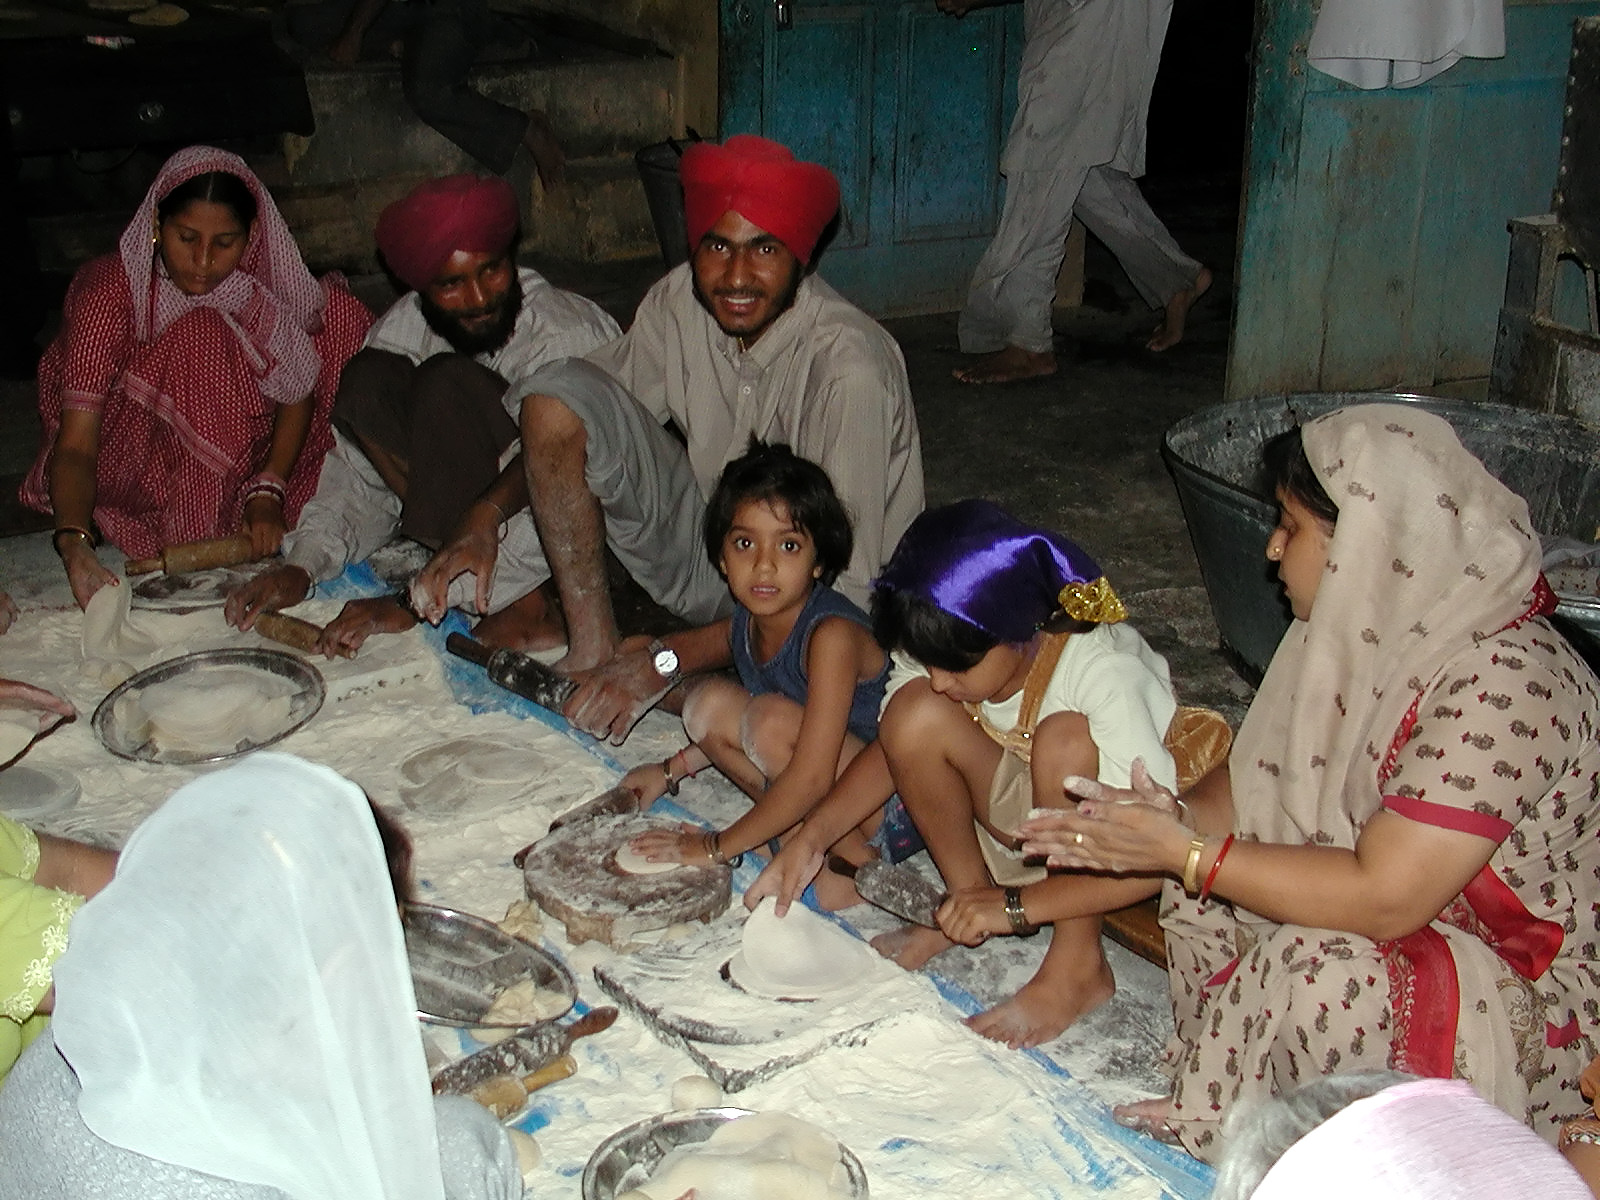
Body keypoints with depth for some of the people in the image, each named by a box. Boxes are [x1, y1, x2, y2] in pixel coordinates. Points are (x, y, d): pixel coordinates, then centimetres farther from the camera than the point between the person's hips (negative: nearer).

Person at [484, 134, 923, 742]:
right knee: (557, 393, -14)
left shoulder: (850, 368, -27)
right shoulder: (679, 301, -11)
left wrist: (667, 660, -32)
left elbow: (847, 584, -29)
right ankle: (592, 646, -9)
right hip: (704, 539, 5)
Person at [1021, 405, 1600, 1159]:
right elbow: (1265, 781, 4)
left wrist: (1186, 854, -27)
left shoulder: (1505, 684, -29)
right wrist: (1172, 820, -17)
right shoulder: (1368, 630, -2)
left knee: (1319, 968, -34)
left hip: (1516, 1002, -9)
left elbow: (1384, 898, -32)